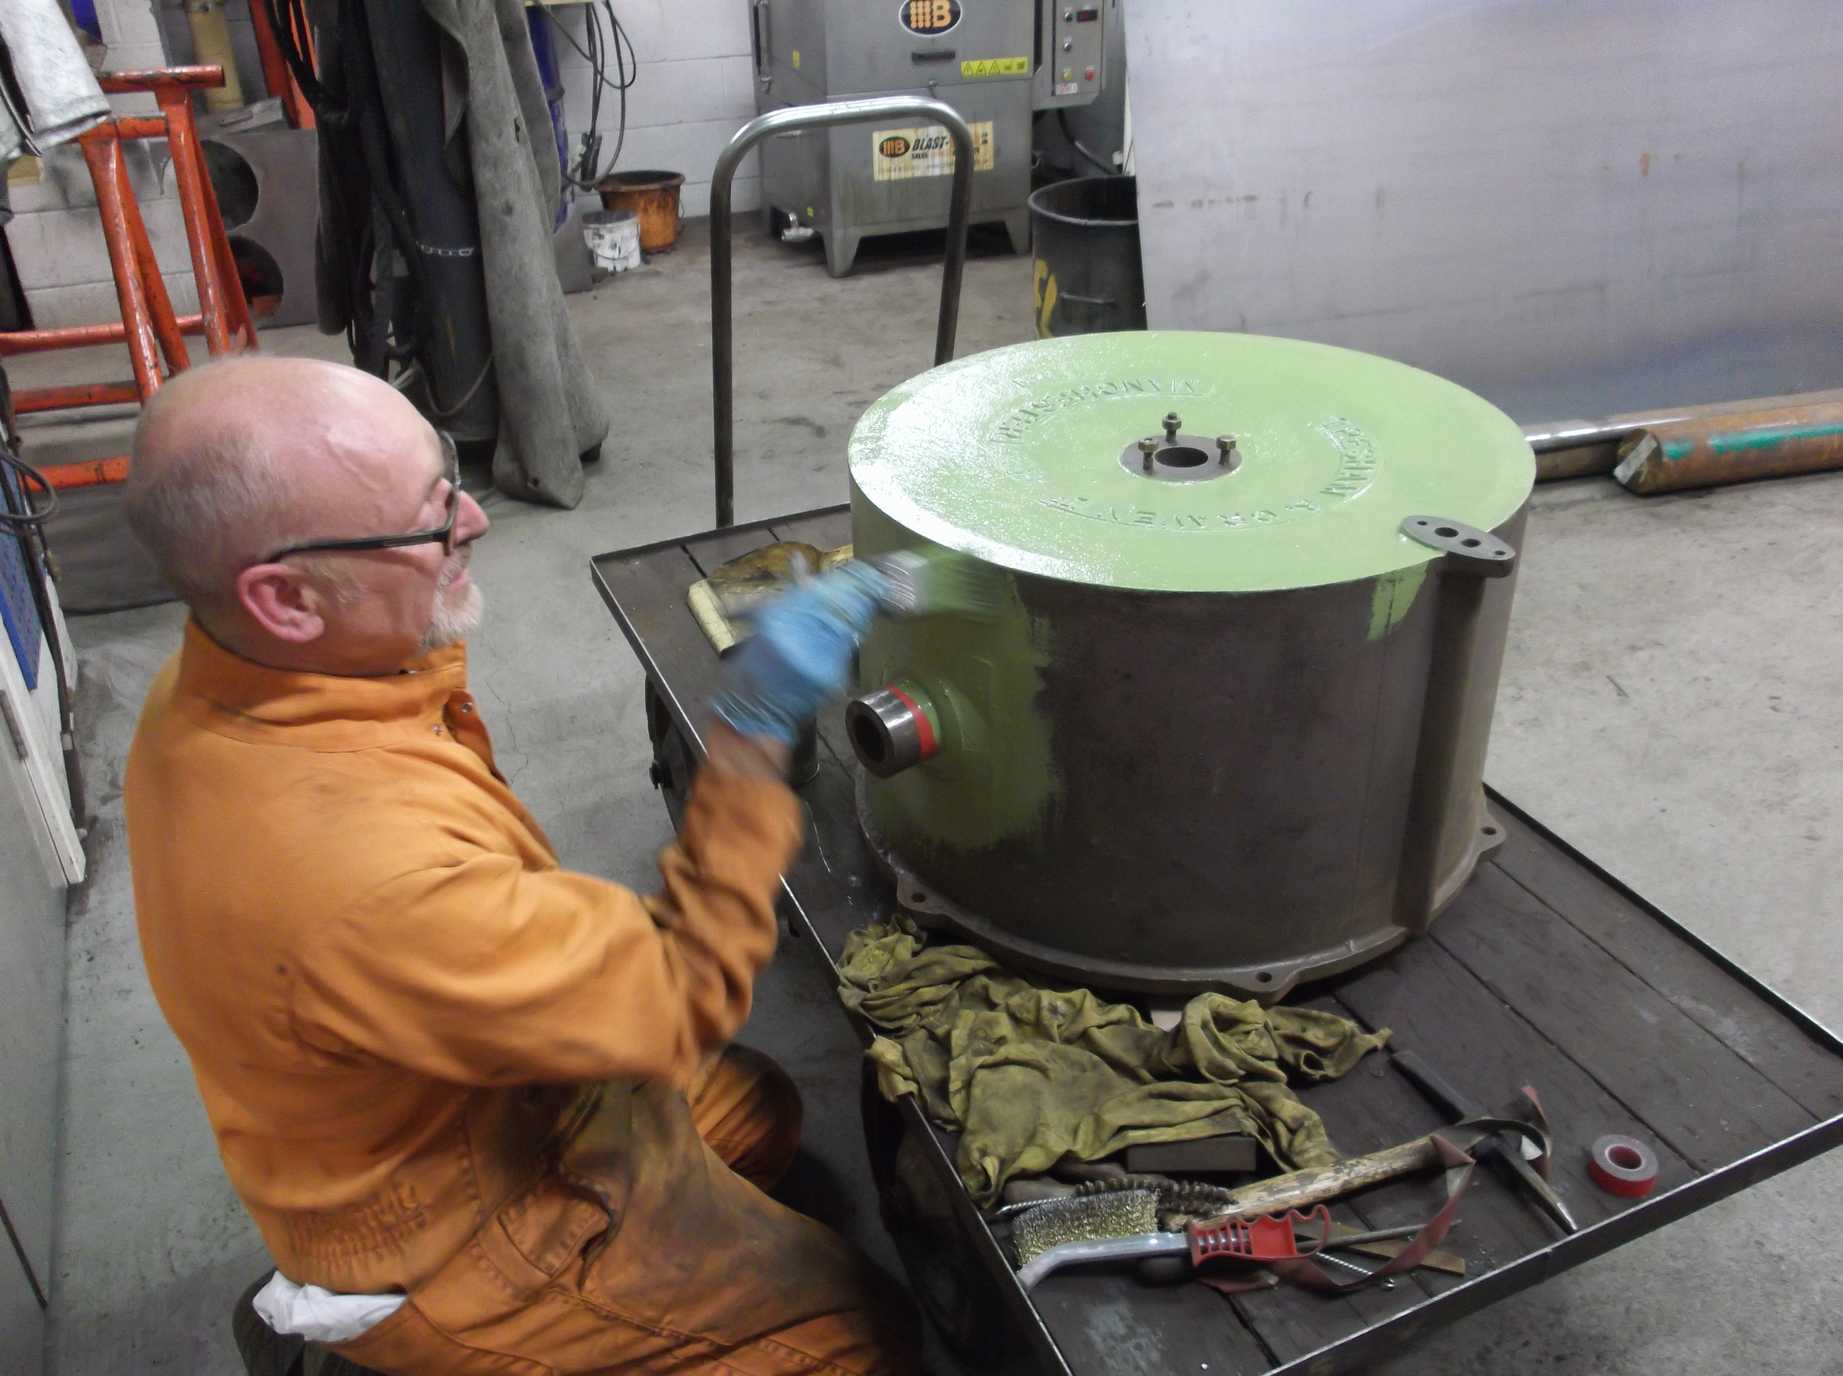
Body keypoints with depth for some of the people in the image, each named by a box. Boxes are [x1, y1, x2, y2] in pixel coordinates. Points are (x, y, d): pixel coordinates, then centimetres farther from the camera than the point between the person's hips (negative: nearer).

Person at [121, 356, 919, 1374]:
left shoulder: (208, 684, -13)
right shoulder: (365, 873, -44)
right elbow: (679, 998, -30)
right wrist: (754, 731, -31)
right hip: (450, 1237, -8)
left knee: (760, 1111, 23)